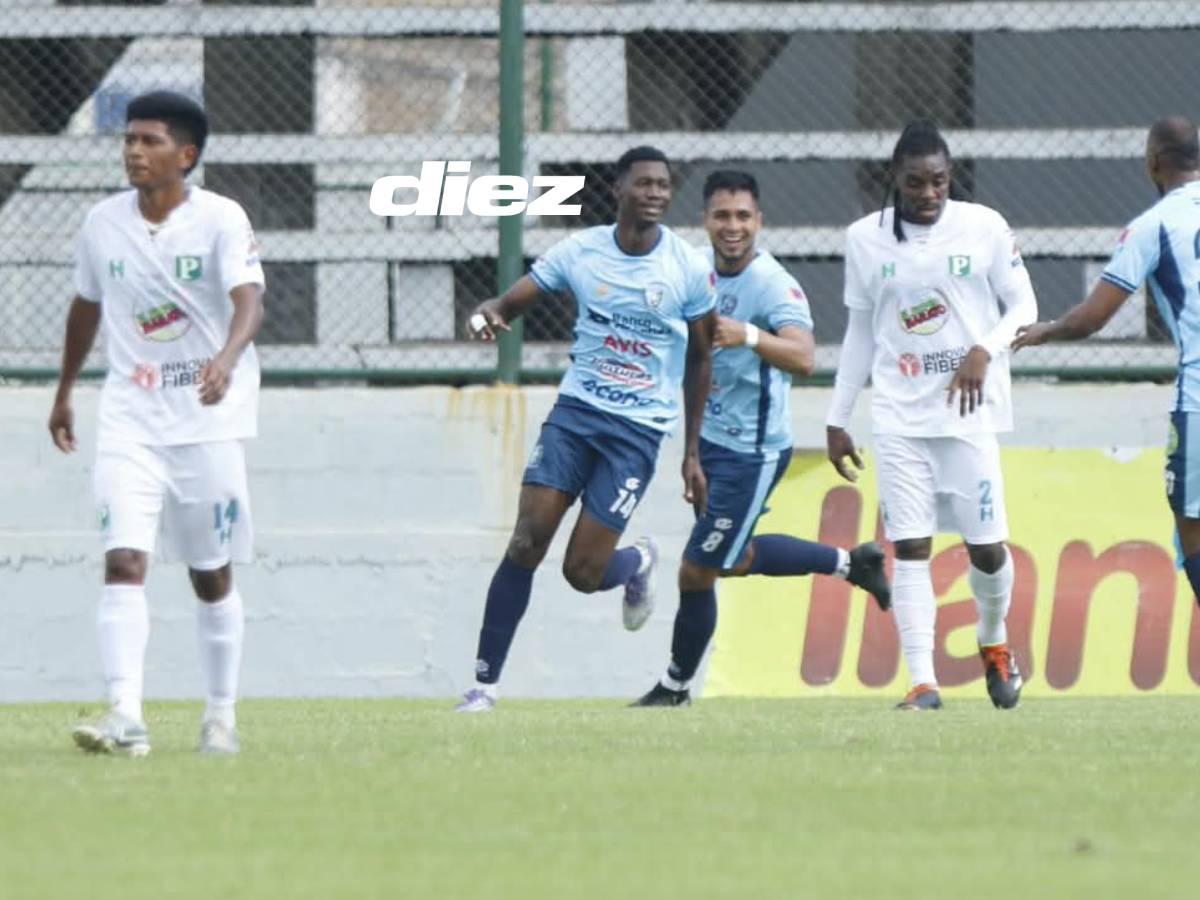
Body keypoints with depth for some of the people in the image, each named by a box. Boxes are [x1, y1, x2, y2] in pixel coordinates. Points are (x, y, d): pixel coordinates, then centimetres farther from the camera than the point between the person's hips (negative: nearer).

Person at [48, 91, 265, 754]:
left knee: (211, 575, 7)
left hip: (208, 419, -2)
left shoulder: (221, 219, -10)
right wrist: (63, 393, 26)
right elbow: (86, 307, 18)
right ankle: (125, 717, -23)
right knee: (123, 561, -15)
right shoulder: (103, 223, 2)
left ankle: (221, 717, 22)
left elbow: (248, 302, -23)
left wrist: (226, 361, -43)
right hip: (129, 419, 2)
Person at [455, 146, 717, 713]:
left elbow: (700, 360, 7)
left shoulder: (690, 270, -4)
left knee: (583, 572, -7)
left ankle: (638, 563, 30)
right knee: (526, 543, -13)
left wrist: (692, 453, 8)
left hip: (639, 430, -1)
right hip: (575, 411, 1)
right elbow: (511, 303, 1)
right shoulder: (580, 251, -2)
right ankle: (485, 681, -6)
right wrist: (488, 314, -25)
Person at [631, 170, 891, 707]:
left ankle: (676, 687, 15)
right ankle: (850, 563, 38)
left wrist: (748, 336, -54)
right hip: (711, 438, 9)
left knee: (697, 572, -3)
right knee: (737, 558, 22)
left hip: (751, 451, -9)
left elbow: (803, 359, -37)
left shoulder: (773, 286, -21)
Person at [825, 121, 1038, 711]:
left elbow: (1024, 306, 4)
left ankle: (994, 643, 30)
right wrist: (837, 420, 11)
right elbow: (860, 332, 13)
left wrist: (984, 351, -16)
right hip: (899, 416, 1)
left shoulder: (984, 229, -1)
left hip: (970, 413, -1)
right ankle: (923, 681, -9)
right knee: (909, 547, -8)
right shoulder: (864, 239, 5)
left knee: (987, 547, 0)